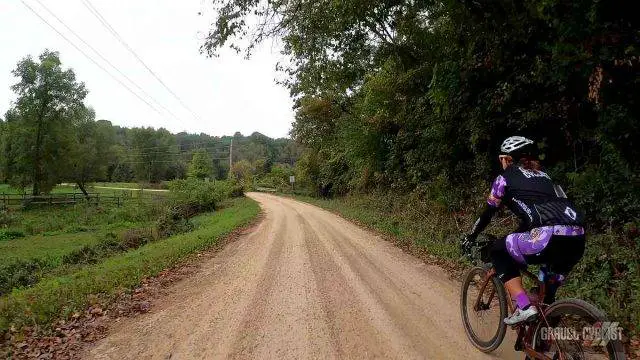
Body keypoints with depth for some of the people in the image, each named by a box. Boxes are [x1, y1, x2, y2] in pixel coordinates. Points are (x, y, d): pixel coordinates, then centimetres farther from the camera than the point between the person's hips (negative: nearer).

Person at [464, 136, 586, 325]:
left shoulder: (506, 177, 14)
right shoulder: (542, 175, 32)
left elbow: (488, 213, 19)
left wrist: (471, 237, 34)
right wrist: (518, 235, 53)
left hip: (550, 237, -7)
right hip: (578, 240, 7)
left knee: (499, 251, 16)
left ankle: (524, 307, 5)